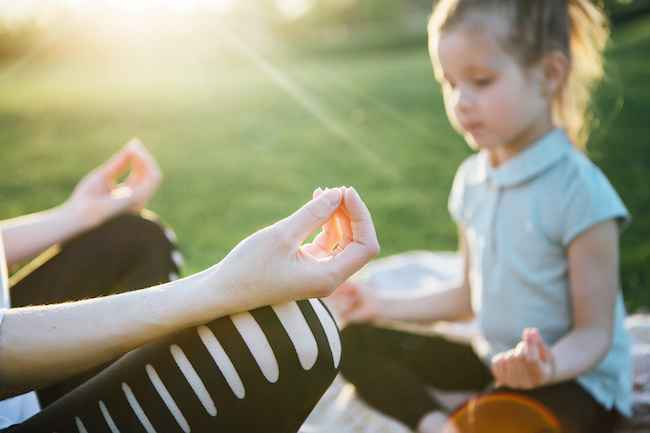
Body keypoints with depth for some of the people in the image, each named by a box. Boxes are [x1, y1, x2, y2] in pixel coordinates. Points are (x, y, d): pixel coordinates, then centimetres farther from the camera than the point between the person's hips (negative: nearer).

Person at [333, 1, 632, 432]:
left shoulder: (578, 190, -20)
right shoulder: (471, 180, 2)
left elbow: (594, 332, -15)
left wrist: (549, 366, -36)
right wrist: (386, 305, 13)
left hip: (575, 376, -7)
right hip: (492, 360, 7)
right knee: (354, 340, -1)